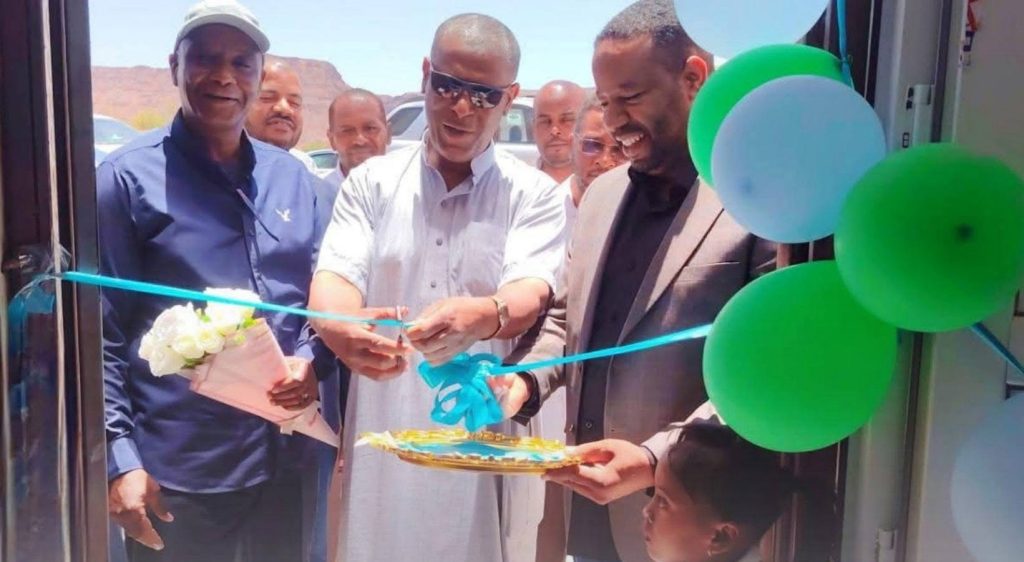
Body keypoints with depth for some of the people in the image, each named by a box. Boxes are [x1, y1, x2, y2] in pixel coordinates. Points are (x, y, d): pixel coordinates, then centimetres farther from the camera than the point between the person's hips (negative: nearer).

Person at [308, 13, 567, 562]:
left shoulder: (536, 195, -1)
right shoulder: (371, 181, 5)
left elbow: (530, 294, -16)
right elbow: (335, 276, -7)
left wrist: (483, 316, -40)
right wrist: (343, 329, -31)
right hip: (382, 441, 2)